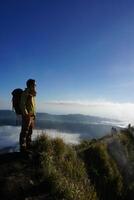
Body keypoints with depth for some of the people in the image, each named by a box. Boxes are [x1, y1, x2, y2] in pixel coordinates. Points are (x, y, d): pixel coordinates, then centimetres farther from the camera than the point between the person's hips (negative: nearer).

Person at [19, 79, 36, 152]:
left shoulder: (32, 94, 16)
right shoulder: (25, 93, -10)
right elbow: (22, 104, -16)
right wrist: (26, 115, -20)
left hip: (32, 115, 9)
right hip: (27, 115, -9)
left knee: (30, 132, 14)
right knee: (24, 132, -4)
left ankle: (28, 146, 25)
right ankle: (23, 148, 3)